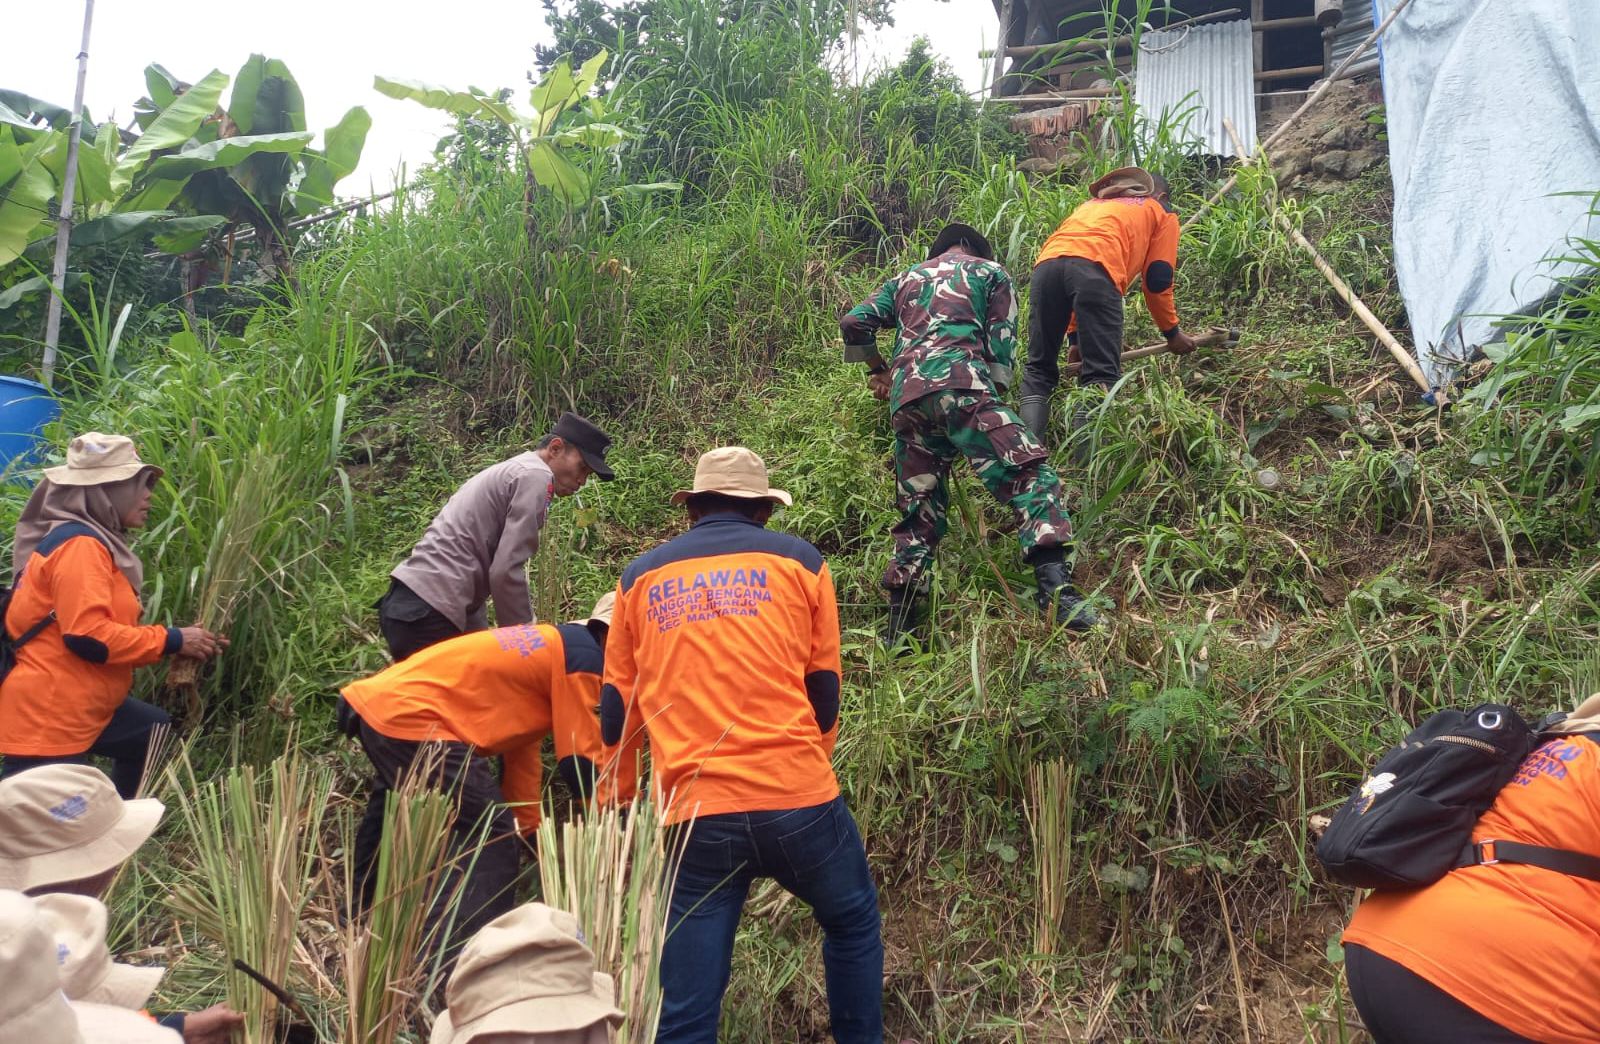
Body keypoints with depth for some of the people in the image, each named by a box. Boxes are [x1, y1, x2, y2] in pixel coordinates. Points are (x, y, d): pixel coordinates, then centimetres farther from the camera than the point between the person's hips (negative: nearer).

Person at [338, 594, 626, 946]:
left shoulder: (550, 647, 22)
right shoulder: (583, 656, -8)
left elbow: (521, 749, 24)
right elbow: (580, 758, -7)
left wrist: (530, 831, 26)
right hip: (411, 719, -11)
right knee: (493, 836, -6)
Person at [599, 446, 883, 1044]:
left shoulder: (641, 578, 13)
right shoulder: (800, 561, 8)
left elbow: (618, 712, 16)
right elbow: (824, 690, 12)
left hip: (696, 815, 1)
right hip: (797, 798, -1)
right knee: (853, 925, 25)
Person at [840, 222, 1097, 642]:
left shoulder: (906, 278, 34)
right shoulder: (989, 271, 23)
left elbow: (854, 322, 25)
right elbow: (1000, 345, 12)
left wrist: (877, 369, 39)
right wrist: (994, 400, 17)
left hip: (905, 395, 5)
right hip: (959, 382, -5)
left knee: (919, 509, 10)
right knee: (1029, 474, -10)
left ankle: (899, 627, 8)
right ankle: (1057, 591, -30)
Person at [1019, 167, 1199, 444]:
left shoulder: (1093, 203, 44)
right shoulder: (1162, 212, 29)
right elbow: (1157, 280, 19)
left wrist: (1077, 337, 39)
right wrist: (1172, 332, 32)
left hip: (1047, 262, 5)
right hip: (1095, 267, -4)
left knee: (1038, 368, 11)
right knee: (1101, 374, -3)